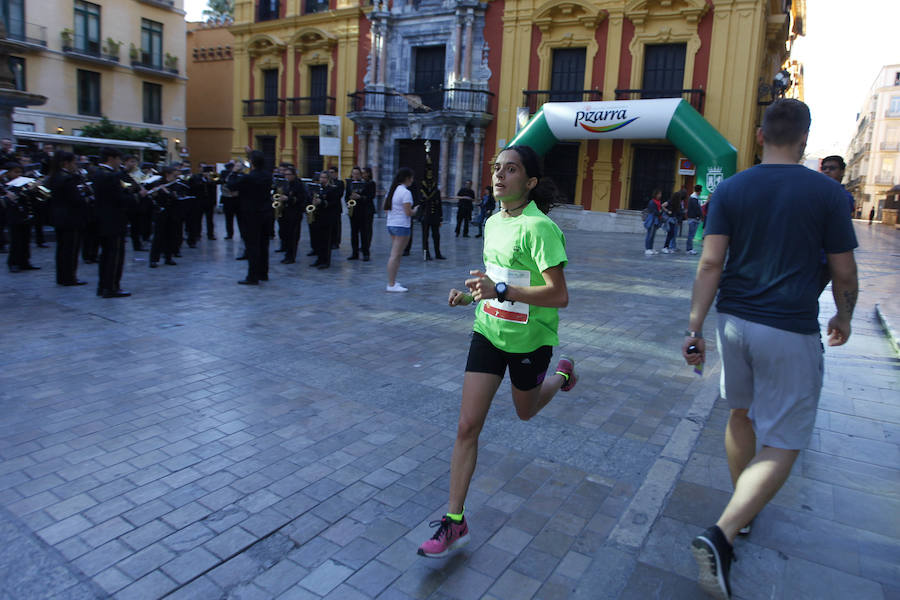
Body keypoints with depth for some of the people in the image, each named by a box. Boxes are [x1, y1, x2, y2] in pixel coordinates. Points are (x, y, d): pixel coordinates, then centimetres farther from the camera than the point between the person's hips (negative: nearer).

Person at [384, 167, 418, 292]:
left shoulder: (392, 190, 12)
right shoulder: (406, 192, -14)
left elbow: (385, 208, 18)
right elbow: (408, 213, -17)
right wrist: (415, 209, 1)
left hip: (391, 224, 9)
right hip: (402, 226, -9)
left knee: (395, 255, 16)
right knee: (395, 256, -7)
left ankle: (392, 281, 19)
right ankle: (391, 285, -4)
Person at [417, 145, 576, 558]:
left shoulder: (538, 227, -21)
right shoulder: (492, 223, 3)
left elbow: (559, 295, -27)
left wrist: (501, 291, -36)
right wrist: (471, 294, 3)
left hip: (530, 339, -5)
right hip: (488, 332, 6)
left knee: (525, 412, 22)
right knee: (467, 425, -1)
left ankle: (563, 374, 55)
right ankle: (454, 522, 10)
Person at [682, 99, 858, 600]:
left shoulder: (730, 189, 0)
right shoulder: (827, 192, -5)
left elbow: (711, 263, -7)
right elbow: (844, 272, 1)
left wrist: (695, 327, -5)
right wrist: (844, 317, 19)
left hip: (734, 321, 4)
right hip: (790, 333, -4)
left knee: (742, 414, 24)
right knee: (780, 448, 2)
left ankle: (743, 506, 42)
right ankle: (722, 536, -13)